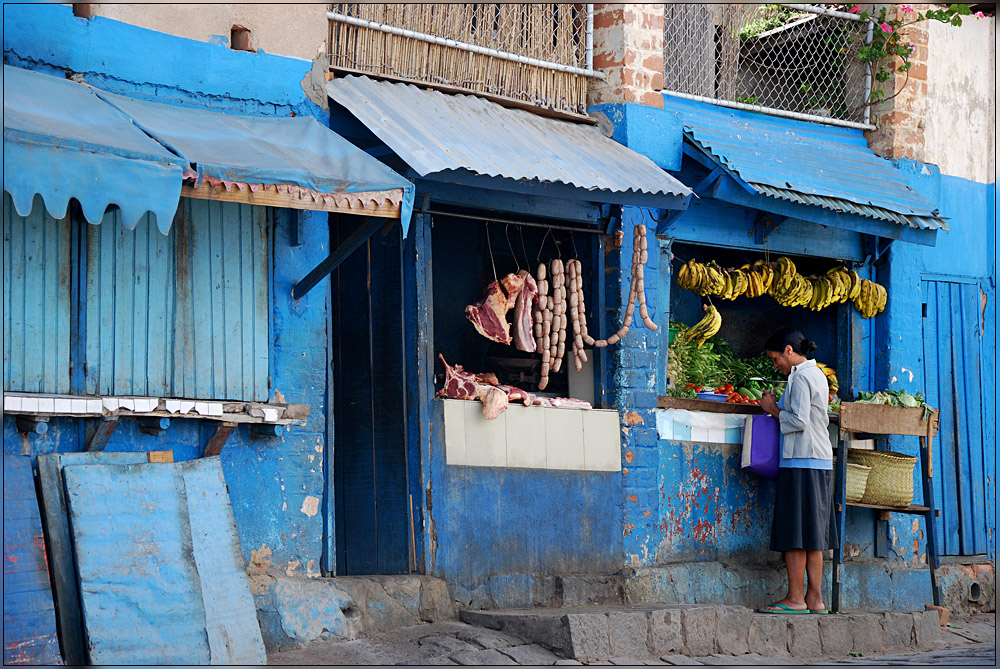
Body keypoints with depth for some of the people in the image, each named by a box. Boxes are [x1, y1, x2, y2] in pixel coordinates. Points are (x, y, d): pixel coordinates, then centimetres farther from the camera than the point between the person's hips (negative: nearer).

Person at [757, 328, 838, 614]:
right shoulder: (818, 375, 19)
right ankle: (815, 598, 8)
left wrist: (774, 410, -3)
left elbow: (798, 421, -18)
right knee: (813, 533, 8)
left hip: (801, 462, -10)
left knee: (794, 533, -7)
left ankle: (796, 598, -7)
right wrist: (777, 407, 14)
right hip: (821, 462, 10)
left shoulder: (800, 377, -11)